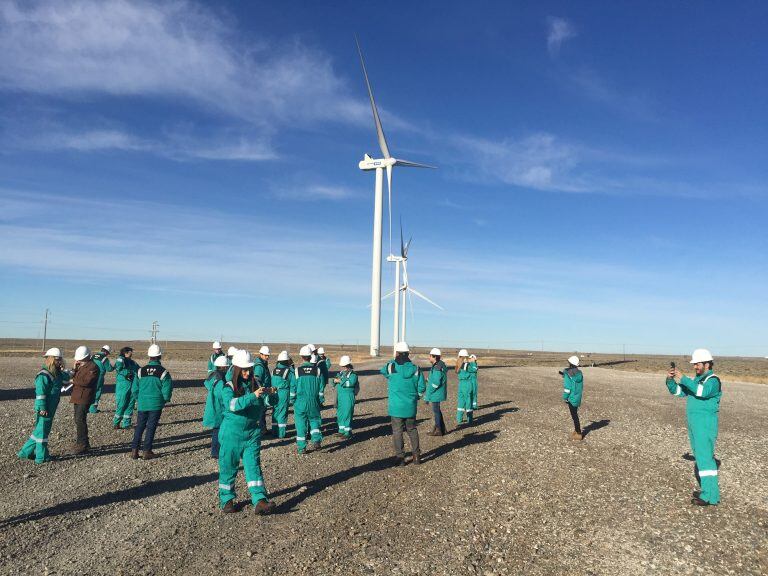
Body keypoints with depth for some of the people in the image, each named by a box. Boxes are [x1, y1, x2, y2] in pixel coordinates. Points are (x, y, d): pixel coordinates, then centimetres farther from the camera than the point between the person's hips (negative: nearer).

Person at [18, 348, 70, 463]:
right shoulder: (43, 375, -19)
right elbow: (40, 393, -21)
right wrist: (42, 408, -22)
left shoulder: (57, 373, 8)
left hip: (51, 409, 9)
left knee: (40, 431, 18)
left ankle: (25, 452, 29)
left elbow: (66, 379, 16)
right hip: (44, 409, -9)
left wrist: (63, 370, -1)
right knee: (42, 431, 2)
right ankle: (41, 457, 13)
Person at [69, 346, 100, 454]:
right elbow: (72, 377, 13)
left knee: (80, 420, -11)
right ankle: (84, 443, 24)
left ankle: (82, 445, -6)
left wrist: (73, 381, -10)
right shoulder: (80, 365, 17)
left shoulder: (93, 367, -13)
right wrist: (74, 368, -3)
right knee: (78, 420, 14)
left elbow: (86, 381, -23)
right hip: (77, 396, 10)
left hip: (84, 398, -10)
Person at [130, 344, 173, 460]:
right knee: (151, 427, 5)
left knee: (139, 427, 13)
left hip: (142, 404, 3)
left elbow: (134, 389, 4)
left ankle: (134, 450, 13)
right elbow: (166, 391, -10)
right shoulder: (163, 372, -10)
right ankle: (147, 452, 8)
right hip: (156, 405, -3)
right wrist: (166, 399, 10)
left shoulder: (141, 371, -1)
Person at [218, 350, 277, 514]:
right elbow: (232, 404, -29)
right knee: (228, 467, 9)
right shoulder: (228, 387, -10)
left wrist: (269, 394, -28)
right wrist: (253, 396, -41)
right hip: (232, 433, -2)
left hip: (252, 433, 3)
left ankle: (260, 501, -4)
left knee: (253, 466, -1)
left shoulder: (255, 385, 1)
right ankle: (226, 500, 25)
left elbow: (267, 403, -4)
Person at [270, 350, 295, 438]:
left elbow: (271, 382, 11)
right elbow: (293, 384, -9)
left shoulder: (274, 370, 4)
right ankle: (281, 433, 5)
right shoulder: (289, 371, -11)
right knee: (282, 412, 1)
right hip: (284, 394, -5)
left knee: (275, 412, 14)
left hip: (274, 394, 5)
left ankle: (275, 431, 22)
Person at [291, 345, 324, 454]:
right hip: (314, 401, 1)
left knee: (301, 422, 9)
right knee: (314, 419, 16)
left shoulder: (297, 370, -6)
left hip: (300, 401, -1)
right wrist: (321, 400, 12)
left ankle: (301, 447, 14)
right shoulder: (317, 369, -3)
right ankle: (316, 439, -5)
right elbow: (321, 387, 3)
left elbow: (293, 387, 0)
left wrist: (292, 400, 12)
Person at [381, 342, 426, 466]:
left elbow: (383, 371, 11)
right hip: (411, 406, 3)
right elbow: (421, 387, -2)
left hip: (396, 406, -3)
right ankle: (416, 456, 23)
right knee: (412, 430, 18)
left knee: (397, 431, 7)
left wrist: (394, 361, 13)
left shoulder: (391, 366, -12)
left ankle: (400, 457, 11)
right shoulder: (415, 368, -4)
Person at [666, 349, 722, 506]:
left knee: (704, 457, -12)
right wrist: (670, 379, -6)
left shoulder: (713, 380, -9)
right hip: (694, 424, 9)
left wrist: (683, 379, -28)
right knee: (700, 456, 14)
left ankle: (710, 496, -11)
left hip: (706, 425, -9)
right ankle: (707, 489, 23)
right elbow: (677, 391, 12)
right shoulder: (695, 381, 16)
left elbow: (703, 391, -29)